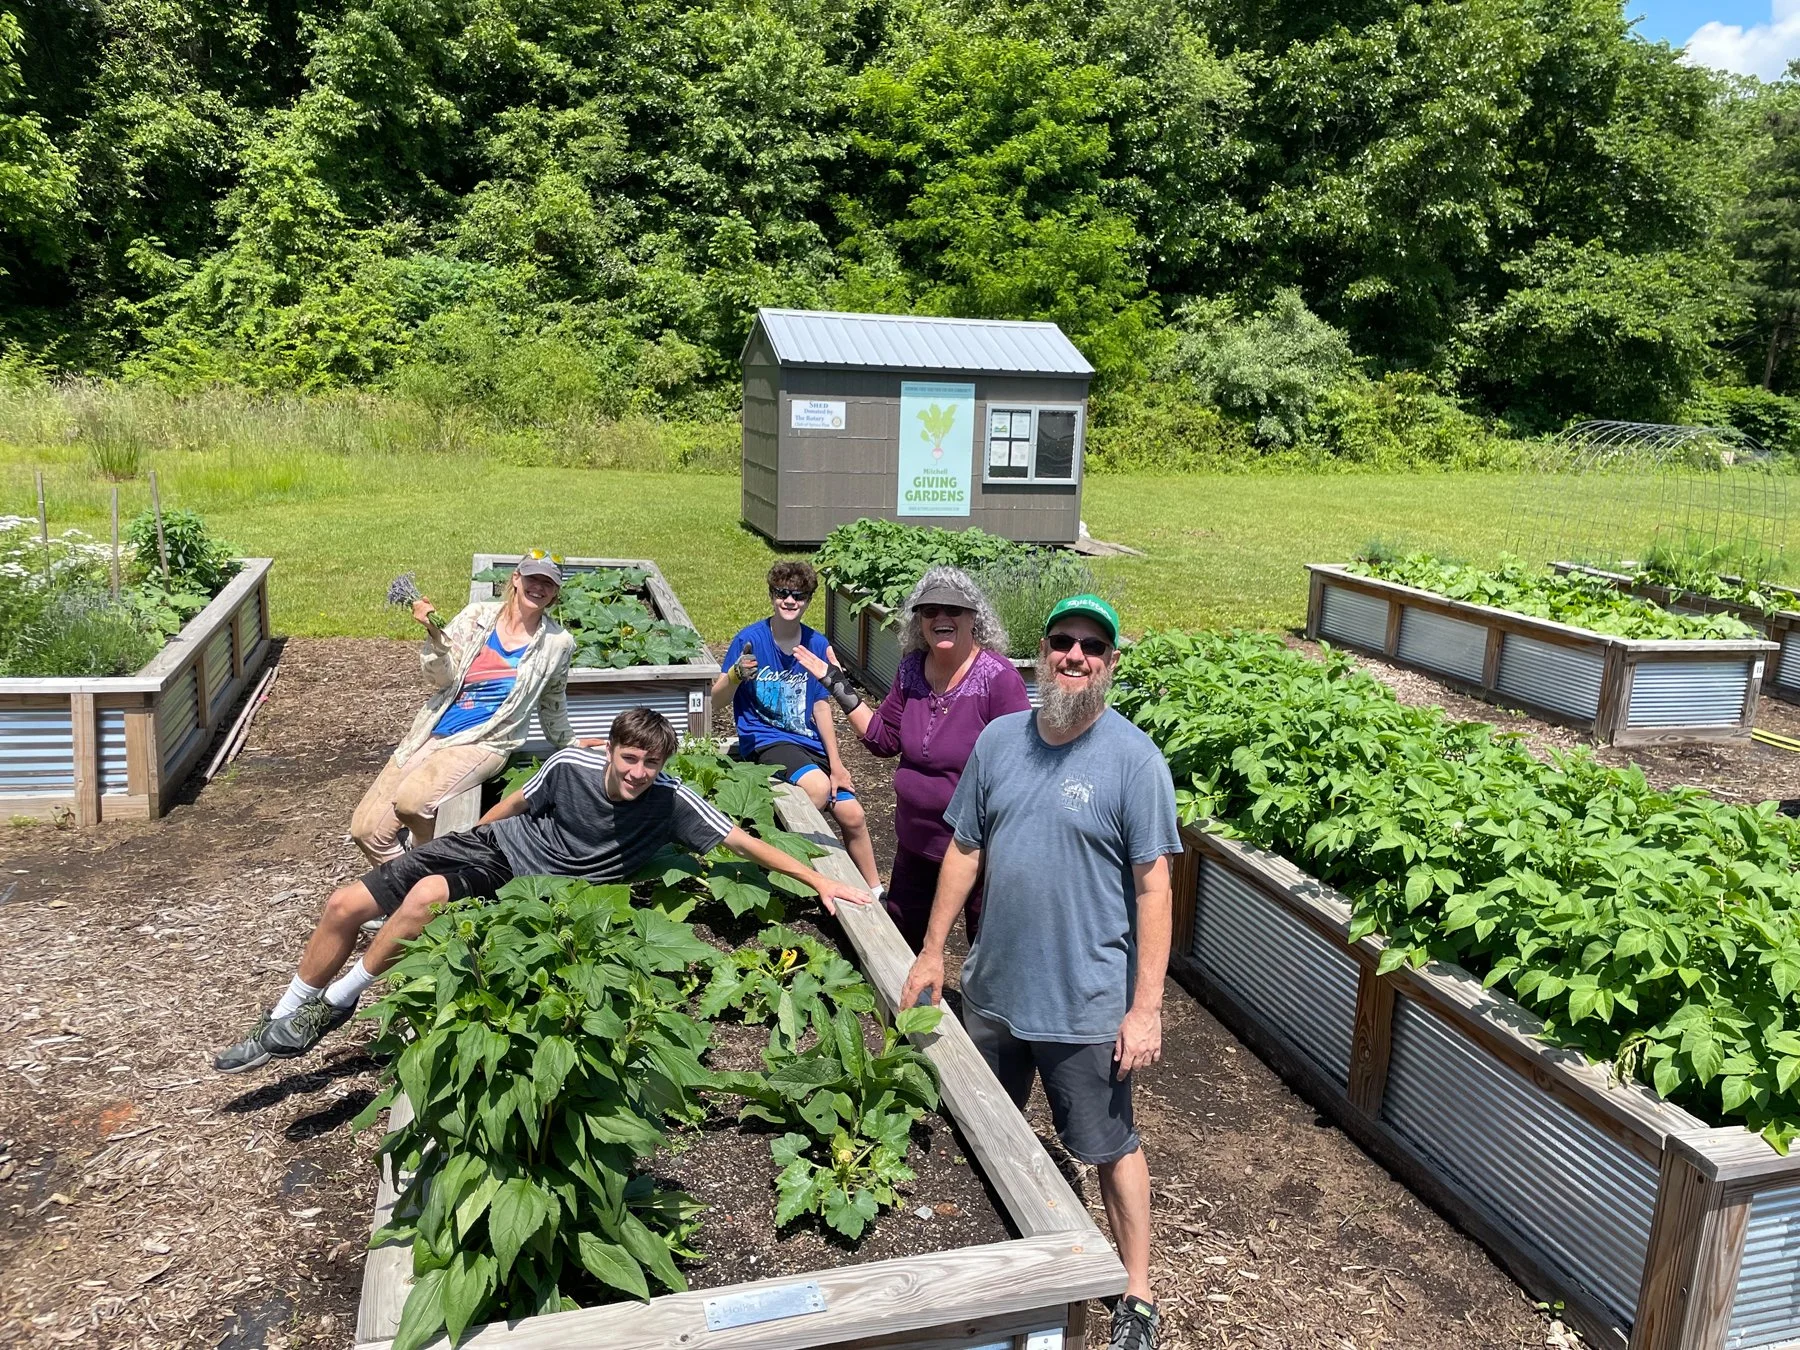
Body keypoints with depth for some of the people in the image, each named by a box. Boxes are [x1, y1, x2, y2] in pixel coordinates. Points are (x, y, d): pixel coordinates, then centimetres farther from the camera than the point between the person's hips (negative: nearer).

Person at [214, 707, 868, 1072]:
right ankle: (283, 1024, 20)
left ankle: (336, 1003, -8)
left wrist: (819, 879, -27)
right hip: (493, 843, 3)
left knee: (428, 895, -33)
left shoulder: (672, 801, -20)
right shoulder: (571, 764, -14)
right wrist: (474, 840, 17)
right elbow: (516, 803, 5)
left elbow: (742, 841, -21)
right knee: (345, 905, -3)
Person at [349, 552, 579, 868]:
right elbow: (443, 676, -3)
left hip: (485, 743, -3)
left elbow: (553, 705, 19)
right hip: (433, 732, 3)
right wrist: (434, 632, -19)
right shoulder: (479, 615, 4)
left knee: (411, 800, -30)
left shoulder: (558, 643, 2)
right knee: (365, 829, -6)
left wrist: (571, 746, 29)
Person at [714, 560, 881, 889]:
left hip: (808, 740, 4)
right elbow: (717, 697, -9)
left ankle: (875, 892, 13)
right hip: (764, 739, -4)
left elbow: (821, 706, 5)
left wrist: (836, 763, -2)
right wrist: (736, 675, -31)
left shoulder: (817, 644, 2)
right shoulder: (750, 639, -9)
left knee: (852, 815, -7)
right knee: (817, 787, -33)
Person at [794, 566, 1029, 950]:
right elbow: (885, 739, 9)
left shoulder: (997, 677, -20)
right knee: (900, 942, 24)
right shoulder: (912, 670, -1)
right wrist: (840, 689, 3)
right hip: (915, 842, 6)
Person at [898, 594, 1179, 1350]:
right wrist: (932, 952, 9)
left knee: (1110, 1148, 12)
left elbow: (1153, 886, -14)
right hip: (993, 989, 5)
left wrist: (1146, 1006, -15)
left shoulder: (1133, 759, -15)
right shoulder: (998, 741, -1)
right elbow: (965, 851, 7)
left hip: (1087, 1005, -5)